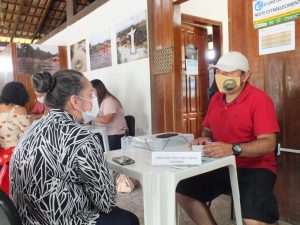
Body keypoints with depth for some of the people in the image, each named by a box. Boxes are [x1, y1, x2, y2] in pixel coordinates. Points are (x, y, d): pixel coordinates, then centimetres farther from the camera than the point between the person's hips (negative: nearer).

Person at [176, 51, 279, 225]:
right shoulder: (216, 99, 8)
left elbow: (269, 144, -21)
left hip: (254, 168, -6)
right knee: (183, 191, -1)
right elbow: (208, 129, 20)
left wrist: (232, 149, -33)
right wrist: (205, 139, -3)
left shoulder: (259, 99, -13)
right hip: (221, 166, 7)